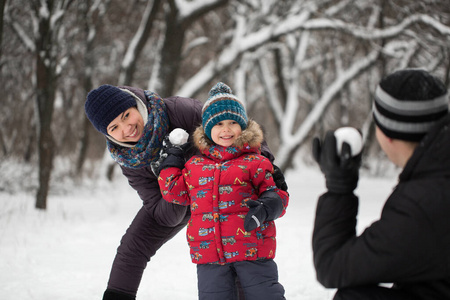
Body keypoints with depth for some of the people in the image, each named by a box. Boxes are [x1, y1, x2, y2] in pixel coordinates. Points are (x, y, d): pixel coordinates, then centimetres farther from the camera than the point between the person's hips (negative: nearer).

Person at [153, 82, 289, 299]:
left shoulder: (254, 163, 1)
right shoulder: (194, 165, 13)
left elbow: (276, 193, -1)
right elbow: (174, 191, 17)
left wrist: (265, 207, -22)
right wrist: (172, 159, 16)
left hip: (252, 249, -3)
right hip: (209, 254, 3)